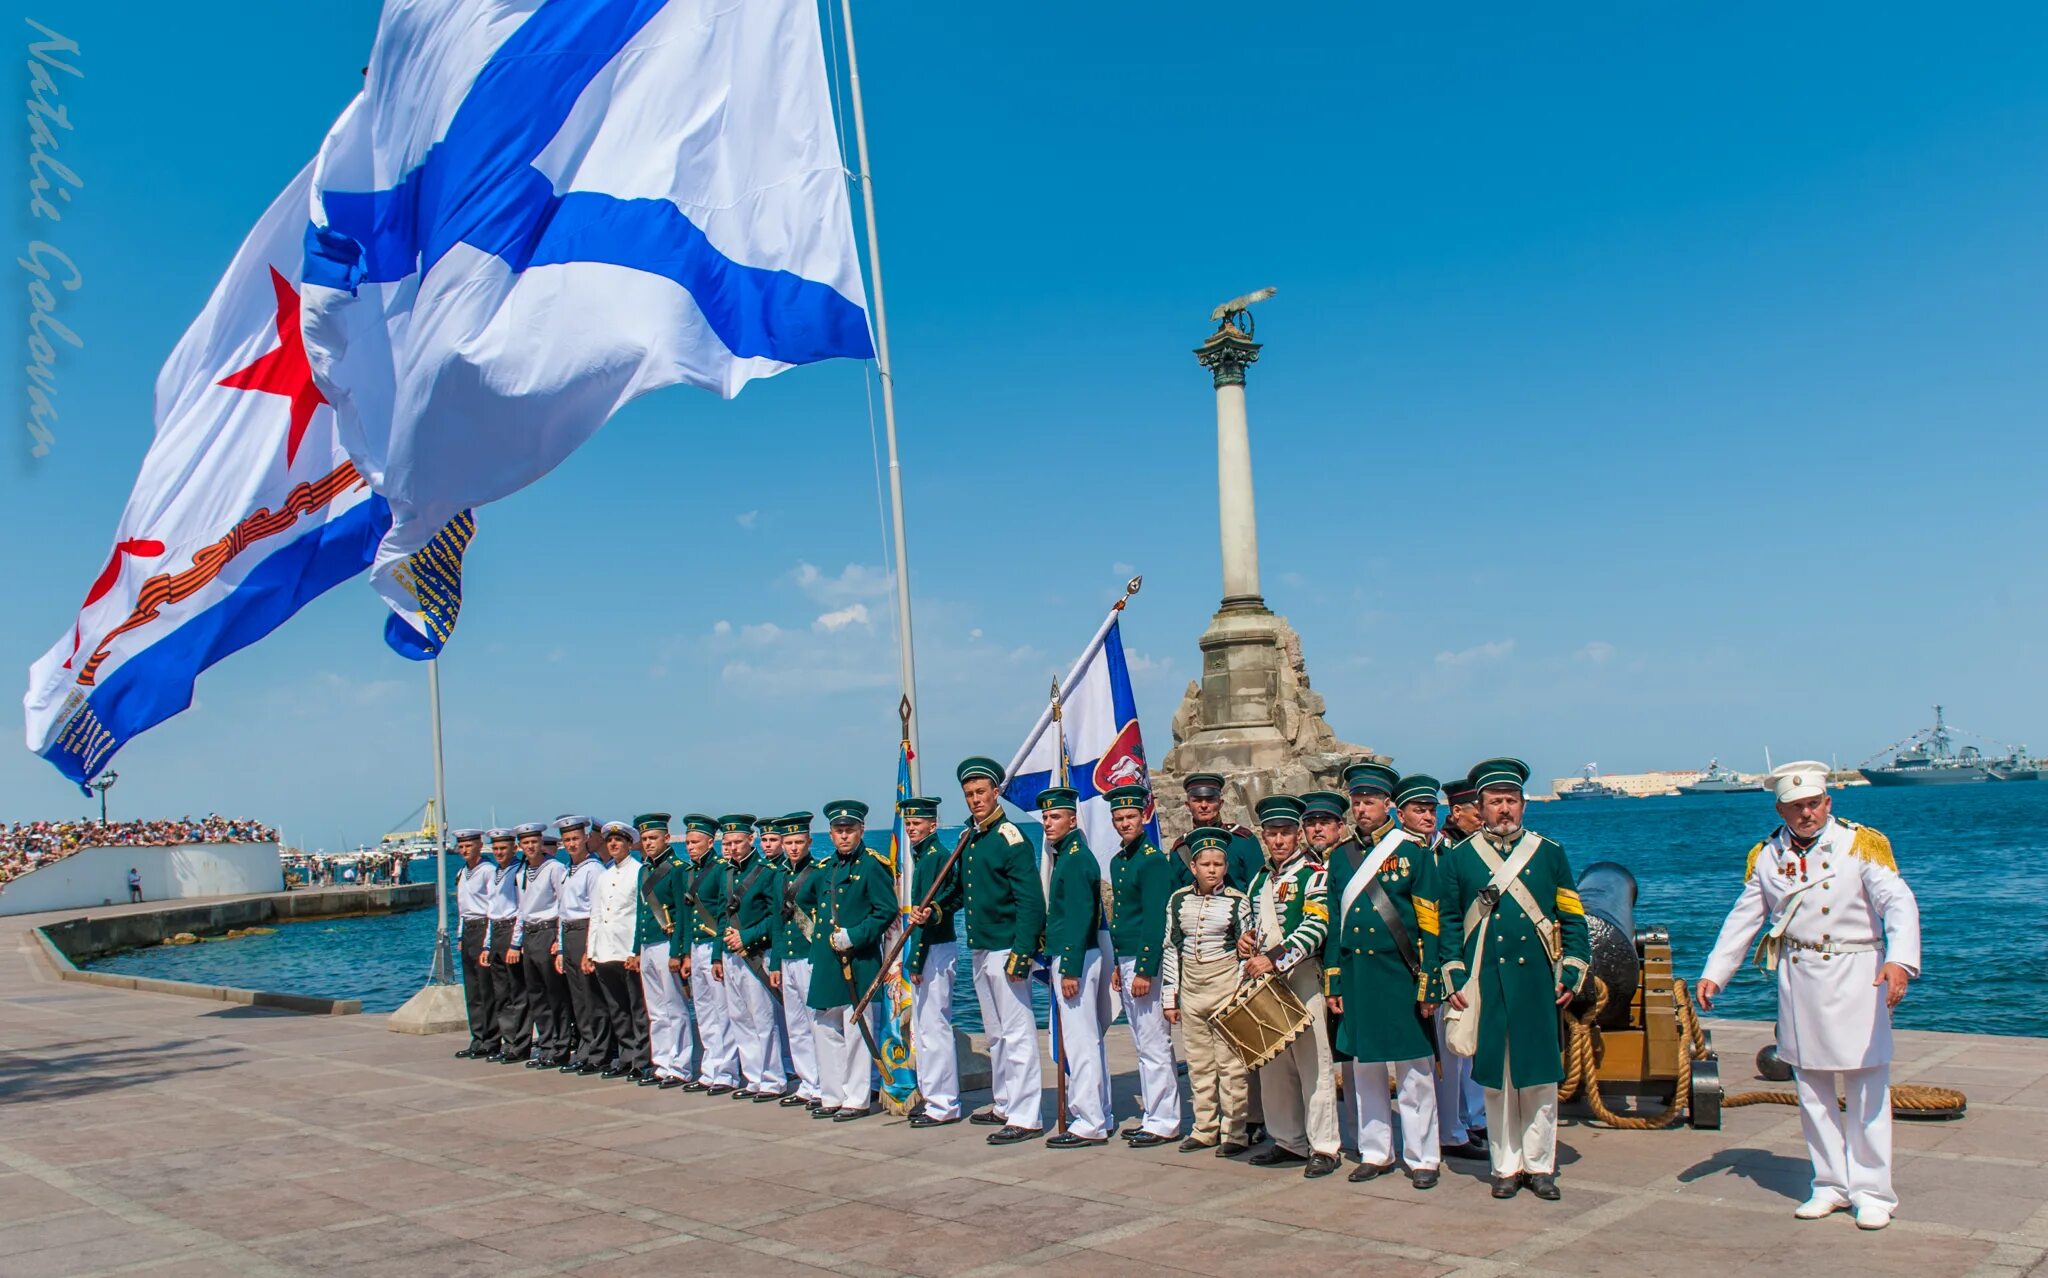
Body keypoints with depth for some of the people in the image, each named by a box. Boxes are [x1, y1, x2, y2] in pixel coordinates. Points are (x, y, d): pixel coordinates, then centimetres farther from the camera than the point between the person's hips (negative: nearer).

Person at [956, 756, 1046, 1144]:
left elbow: (1031, 901, -17)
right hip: (979, 950, 9)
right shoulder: (969, 839, 12)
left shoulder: (1010, 838, -13)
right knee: (995, 1034, 18)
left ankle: (1025, 1116, 1)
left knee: (1017, 1033, -4)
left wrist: (1021, 953, -22)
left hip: (1005, 949, -9)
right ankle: (1003, 1105, 29)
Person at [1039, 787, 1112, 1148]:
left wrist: (1070, 969, -21)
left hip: (1077, 959, -10)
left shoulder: (1077, 858, -14)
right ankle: (1099, 1115, 23)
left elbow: (1080, 918, -20)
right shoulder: (1064, 856, 15)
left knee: (1081, 1042, -6)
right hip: (1068, 958, 10)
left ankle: (1089, 1125, -1)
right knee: (1090, 1039, 15)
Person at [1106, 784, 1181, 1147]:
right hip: (1126, 962, 9)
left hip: (1147, 963, -9)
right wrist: (1117, 965, 18)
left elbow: (1155, 920, -17)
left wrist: (1144, 970, -20)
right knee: (1142, 1045, 14)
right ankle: (1152, 1116, 22)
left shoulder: (1153, 861, -13)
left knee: (1155, 1046, -3)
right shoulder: (1117, 861, 14)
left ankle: (1164, 1123, 4)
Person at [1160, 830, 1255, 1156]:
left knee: (1231, 1062, -2)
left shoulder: (1237, 901, -4)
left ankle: (1235, 1133, 7)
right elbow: (1170, 949, 7)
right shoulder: (1178, 899, 4)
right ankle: (1205, 1129, 21)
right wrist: (1169, 997, 6)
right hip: (1191, 986, 4)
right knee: (1199, 1063, 10)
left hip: (1227, 985, -3)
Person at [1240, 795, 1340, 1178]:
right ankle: (1288, 1142, 21)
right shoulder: (1260, 879, 17)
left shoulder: (1313, 875, -5)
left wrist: (1275, 959, -25)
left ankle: (1323, 1147, 3)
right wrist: (1245, 940, 5)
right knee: (1272, 1063, 10)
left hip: (1300, 977, -7)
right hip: (1263, 979, 7)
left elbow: (1315, 928, -17)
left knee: (1312, 1061, -4)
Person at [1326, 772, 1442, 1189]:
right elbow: (1335, 923, 12)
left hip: (1400, 974, -4)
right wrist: (1334, 985, 7)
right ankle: (1375, 1152, 22)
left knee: (1413, 1069, 2)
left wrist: (1428, 987, -10)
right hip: (1355, 976, 4)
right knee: (1363, 1067, 10)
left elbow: (1430, 926, -5)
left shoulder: (1414, 854, -2)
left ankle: (1421, 1158, 13)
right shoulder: (1341, 857, 10)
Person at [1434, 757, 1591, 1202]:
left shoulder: (1550, 853, 7)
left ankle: (1539, 1165, 17)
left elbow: (1572, 917, 7)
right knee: (1495, 1077, 5)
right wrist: (1454, 979, -2)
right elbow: (1448, 922, 6)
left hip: (1538, 983, 1)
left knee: (1540, 1076, 5)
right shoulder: (1456, 859, 5)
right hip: (1485, 985, 0)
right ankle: (1507, 1166, 16)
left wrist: (1570, 974, -1)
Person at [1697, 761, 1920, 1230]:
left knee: (1866, 1091, 0)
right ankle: (1830, 1185, 20)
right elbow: (1742, 920, 10)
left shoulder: (1863, 844, -6)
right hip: (1798, 981, 4)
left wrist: (1899, 961, -34)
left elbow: (1898, 902, -17)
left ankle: (1872, 1192, 10)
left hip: (1856, 979, -4)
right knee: (1812, 1091, 9)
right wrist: (1713, 974, 3)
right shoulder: (1766, 856, 6)